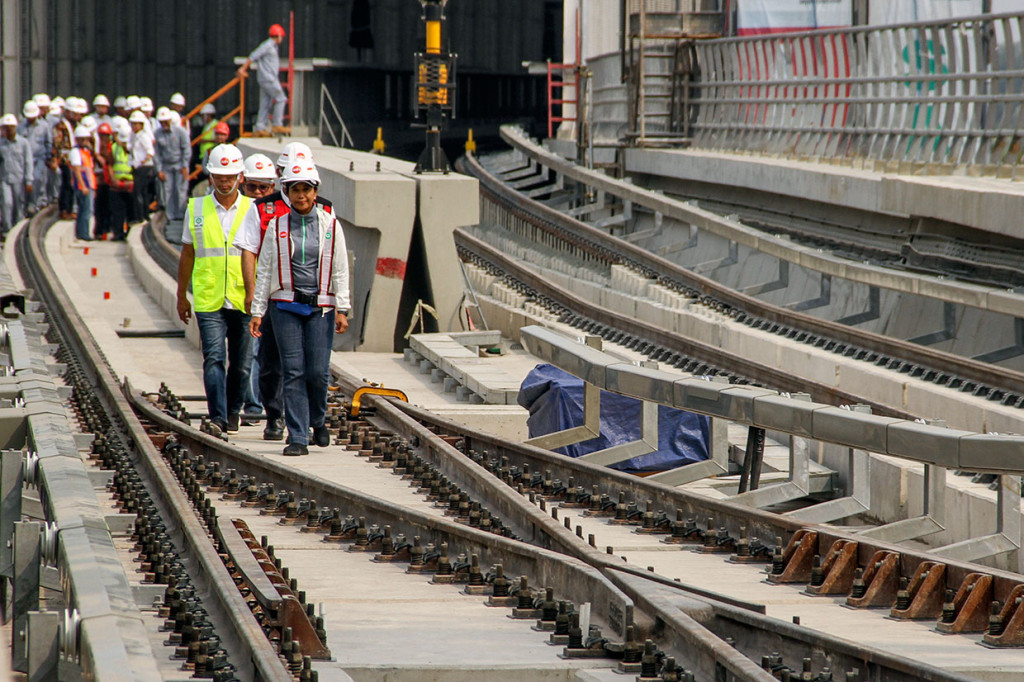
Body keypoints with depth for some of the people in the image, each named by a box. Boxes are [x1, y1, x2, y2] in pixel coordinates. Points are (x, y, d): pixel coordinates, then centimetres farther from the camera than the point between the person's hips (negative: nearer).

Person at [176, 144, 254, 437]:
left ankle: (232, 412, 26)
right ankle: (217, 417, -19)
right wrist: (181, 296, 17)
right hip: (208, 301, 0)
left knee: (241, 364, 7)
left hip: (244, 302, 0)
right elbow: (187, 255, 16)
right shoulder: (196, 209, 8)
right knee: (213, 359, -13)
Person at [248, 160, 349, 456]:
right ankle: (298, 438, -2)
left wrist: (342, 310, -1)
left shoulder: (330, 225, 6)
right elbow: (264, 271, 9)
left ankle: (317, 420, 24)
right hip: (285, 306, 0)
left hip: (320, 306, 0)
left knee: (318, 371, -5)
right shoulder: (276, 227, 6)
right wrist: (257, 312, 4)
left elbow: (340, 271, 6)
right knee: (293, 372, -5)